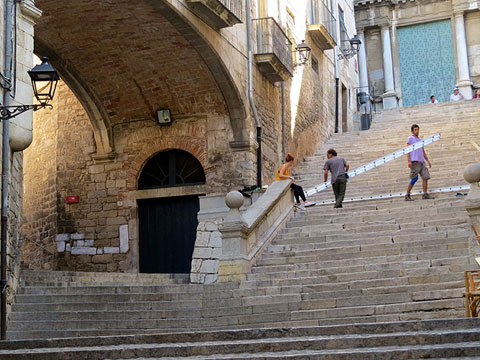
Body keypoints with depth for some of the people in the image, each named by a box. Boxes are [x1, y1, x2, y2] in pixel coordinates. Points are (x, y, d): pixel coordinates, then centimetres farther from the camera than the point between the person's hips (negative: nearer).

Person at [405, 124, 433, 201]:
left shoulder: (420, 140, 23)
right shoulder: (410, 139, 5)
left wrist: (427, 160, 15)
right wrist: (409, 161, -14)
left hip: (422, 161, 6)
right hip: (415, 161, -6)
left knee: (426, 177, -4)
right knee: (414, 179, -10)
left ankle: (425, 194, -1)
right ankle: (407, 195, -4)